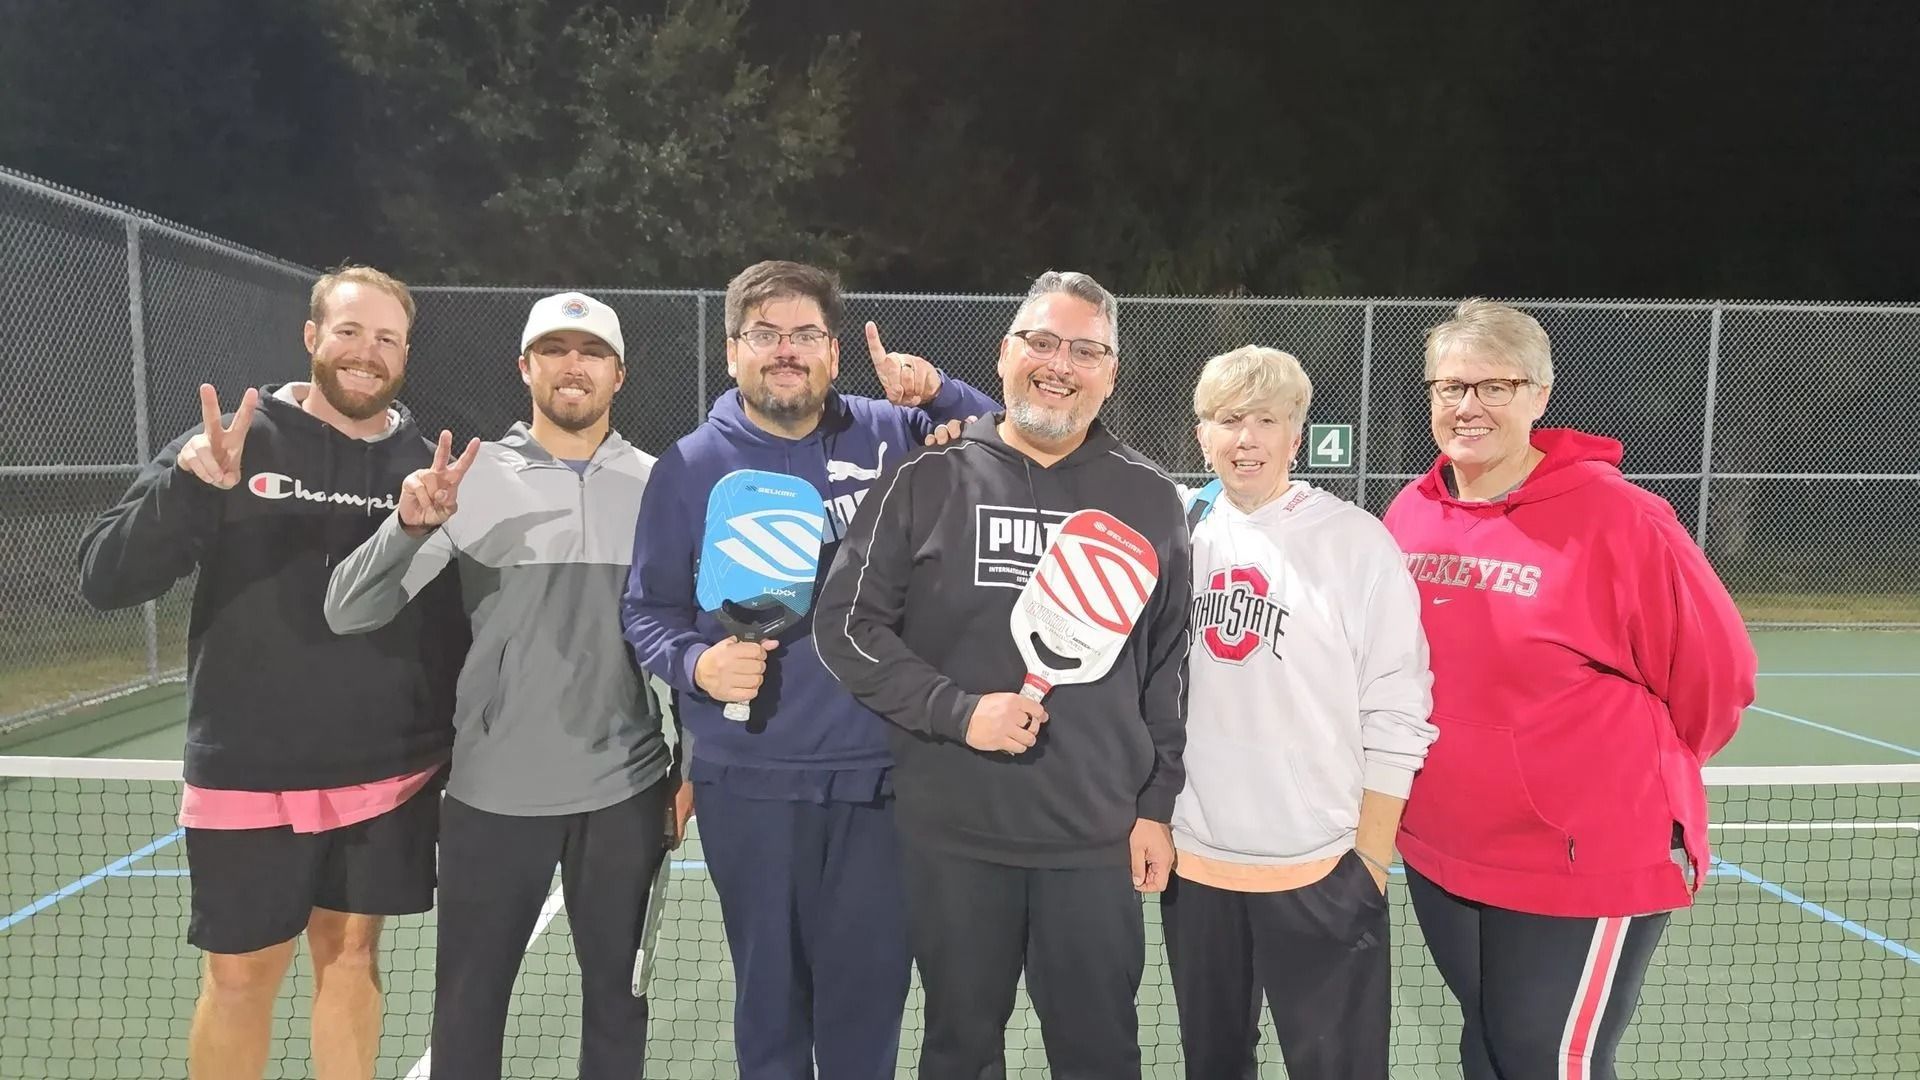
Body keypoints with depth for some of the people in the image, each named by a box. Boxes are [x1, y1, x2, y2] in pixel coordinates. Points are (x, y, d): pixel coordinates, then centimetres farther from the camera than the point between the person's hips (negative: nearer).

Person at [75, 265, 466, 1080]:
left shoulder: (424, 466, 2)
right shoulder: (233, 444, -4)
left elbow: (457, 620, 7)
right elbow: (104, 579, -9)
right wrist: (188, 485, -23)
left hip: (388, 775, 1)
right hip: (247, 776, -1)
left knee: (350, 955, 14)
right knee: (240, 975, 11)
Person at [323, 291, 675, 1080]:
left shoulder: (658, 485, 1)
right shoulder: (471, 479, -2)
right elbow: (348, 612, -7)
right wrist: (411, 524, -24)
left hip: (625, 790, 1)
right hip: (494, 791, 0)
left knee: (618, 995, 14)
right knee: (469, 1001, 12)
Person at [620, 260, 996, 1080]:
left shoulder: (891, 434, 2)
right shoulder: (690, 466, 0)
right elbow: (646, 611, 3)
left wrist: (941, 393, -11)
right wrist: (694, 664, -18)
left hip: (880, 774, 1)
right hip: (749, 779, 0)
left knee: (870, 985, 12)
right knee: (769, 984, 16)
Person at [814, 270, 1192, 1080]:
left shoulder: (1148, 498, 4)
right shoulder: (930, 481, -1)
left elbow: (1169, 663, 7)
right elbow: (847, 622, -2)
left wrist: (1157, 806, 4)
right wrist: (956, 710, -13)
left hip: (1099, 839, 1)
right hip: (953, 835, 0)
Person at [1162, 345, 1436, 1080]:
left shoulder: (1356, 541, -8)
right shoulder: (1182, 536, 2)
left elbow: (1395, 715, -8)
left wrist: (1370, 858, -7)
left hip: (1320, 868, -4)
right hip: (1194, 859, 4)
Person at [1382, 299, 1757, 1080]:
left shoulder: (1616, 518, -16)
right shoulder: (1409, 516, 0)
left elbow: (1715, 670, -8)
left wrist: (1640, 777, 3)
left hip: (1589, 866, -5)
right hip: (1439, 856, 5)